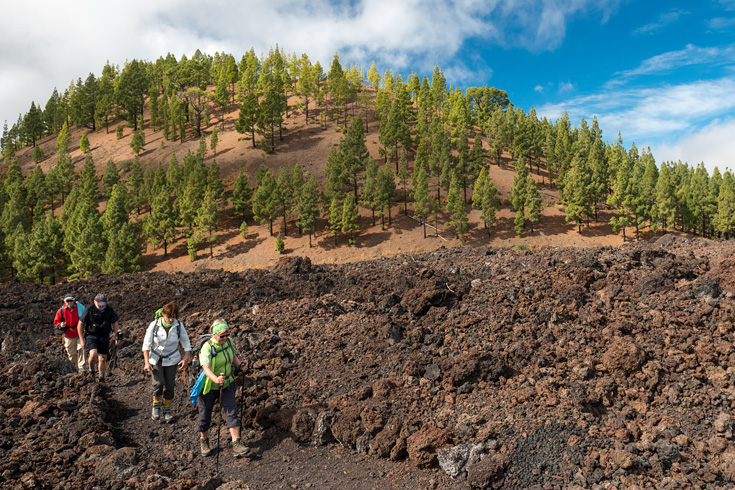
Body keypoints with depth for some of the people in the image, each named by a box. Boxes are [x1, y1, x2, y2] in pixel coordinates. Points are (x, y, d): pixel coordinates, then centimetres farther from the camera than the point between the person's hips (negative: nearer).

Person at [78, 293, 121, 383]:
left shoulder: (109, 310, -7)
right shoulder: (89, 310, -15)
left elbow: (114, 323, 7)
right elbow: (80, 324, -5)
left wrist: (117, 336, 1)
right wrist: (82, 340, -4)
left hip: (104, 337, 2)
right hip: (91, 336, -2)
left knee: (103, 358, 2)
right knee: (93, 354, -25)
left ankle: (101, 378, 19)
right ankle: (91, 370, 5)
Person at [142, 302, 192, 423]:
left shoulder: (179, 325, -10)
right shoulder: (154, 325, -14)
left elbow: (185, 342, 2)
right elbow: (146, 344, -9)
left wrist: (186, 357, -6)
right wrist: (146, 362, -14)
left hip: (172, 360, 1)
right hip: (156, 359, -1)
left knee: (169, 386, 0)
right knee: (159, 383, -17)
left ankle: (167, 410, 22)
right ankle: (156, 406, 10)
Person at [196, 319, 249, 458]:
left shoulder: (229, 342, -8)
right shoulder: (207, 347, -26)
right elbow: (206, 368, -38)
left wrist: (240, 364, -10)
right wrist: (215, 379, -57)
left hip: (227, 385, 4)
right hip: (209, 387, -4)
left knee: (232, 412, -5)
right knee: (205, 416, 11)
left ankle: (236, 445, -4)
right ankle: (203, 441, 37)